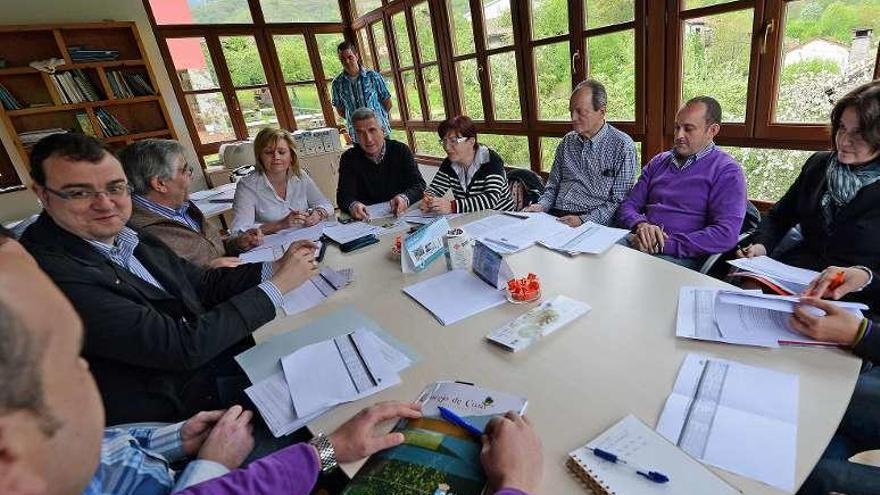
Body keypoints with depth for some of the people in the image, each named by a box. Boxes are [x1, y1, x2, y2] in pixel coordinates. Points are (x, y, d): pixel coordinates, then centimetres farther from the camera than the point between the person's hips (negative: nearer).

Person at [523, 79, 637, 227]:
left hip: (593, 224, -5)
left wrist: (583, 220, -18)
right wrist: (542, 205, 0)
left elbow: (619, 202, -6)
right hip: (555, 217, 5)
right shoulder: (567, 141, 15)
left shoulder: (623, 146, -2)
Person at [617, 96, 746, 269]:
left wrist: (664, 245, -18)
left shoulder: (727, 172, 1)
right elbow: (628, 206, 14)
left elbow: (726, 235, -12)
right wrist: (640, 224, -10)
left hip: (682, 258, -4)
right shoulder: (659, 162, 19)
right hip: (637, 244, 5)